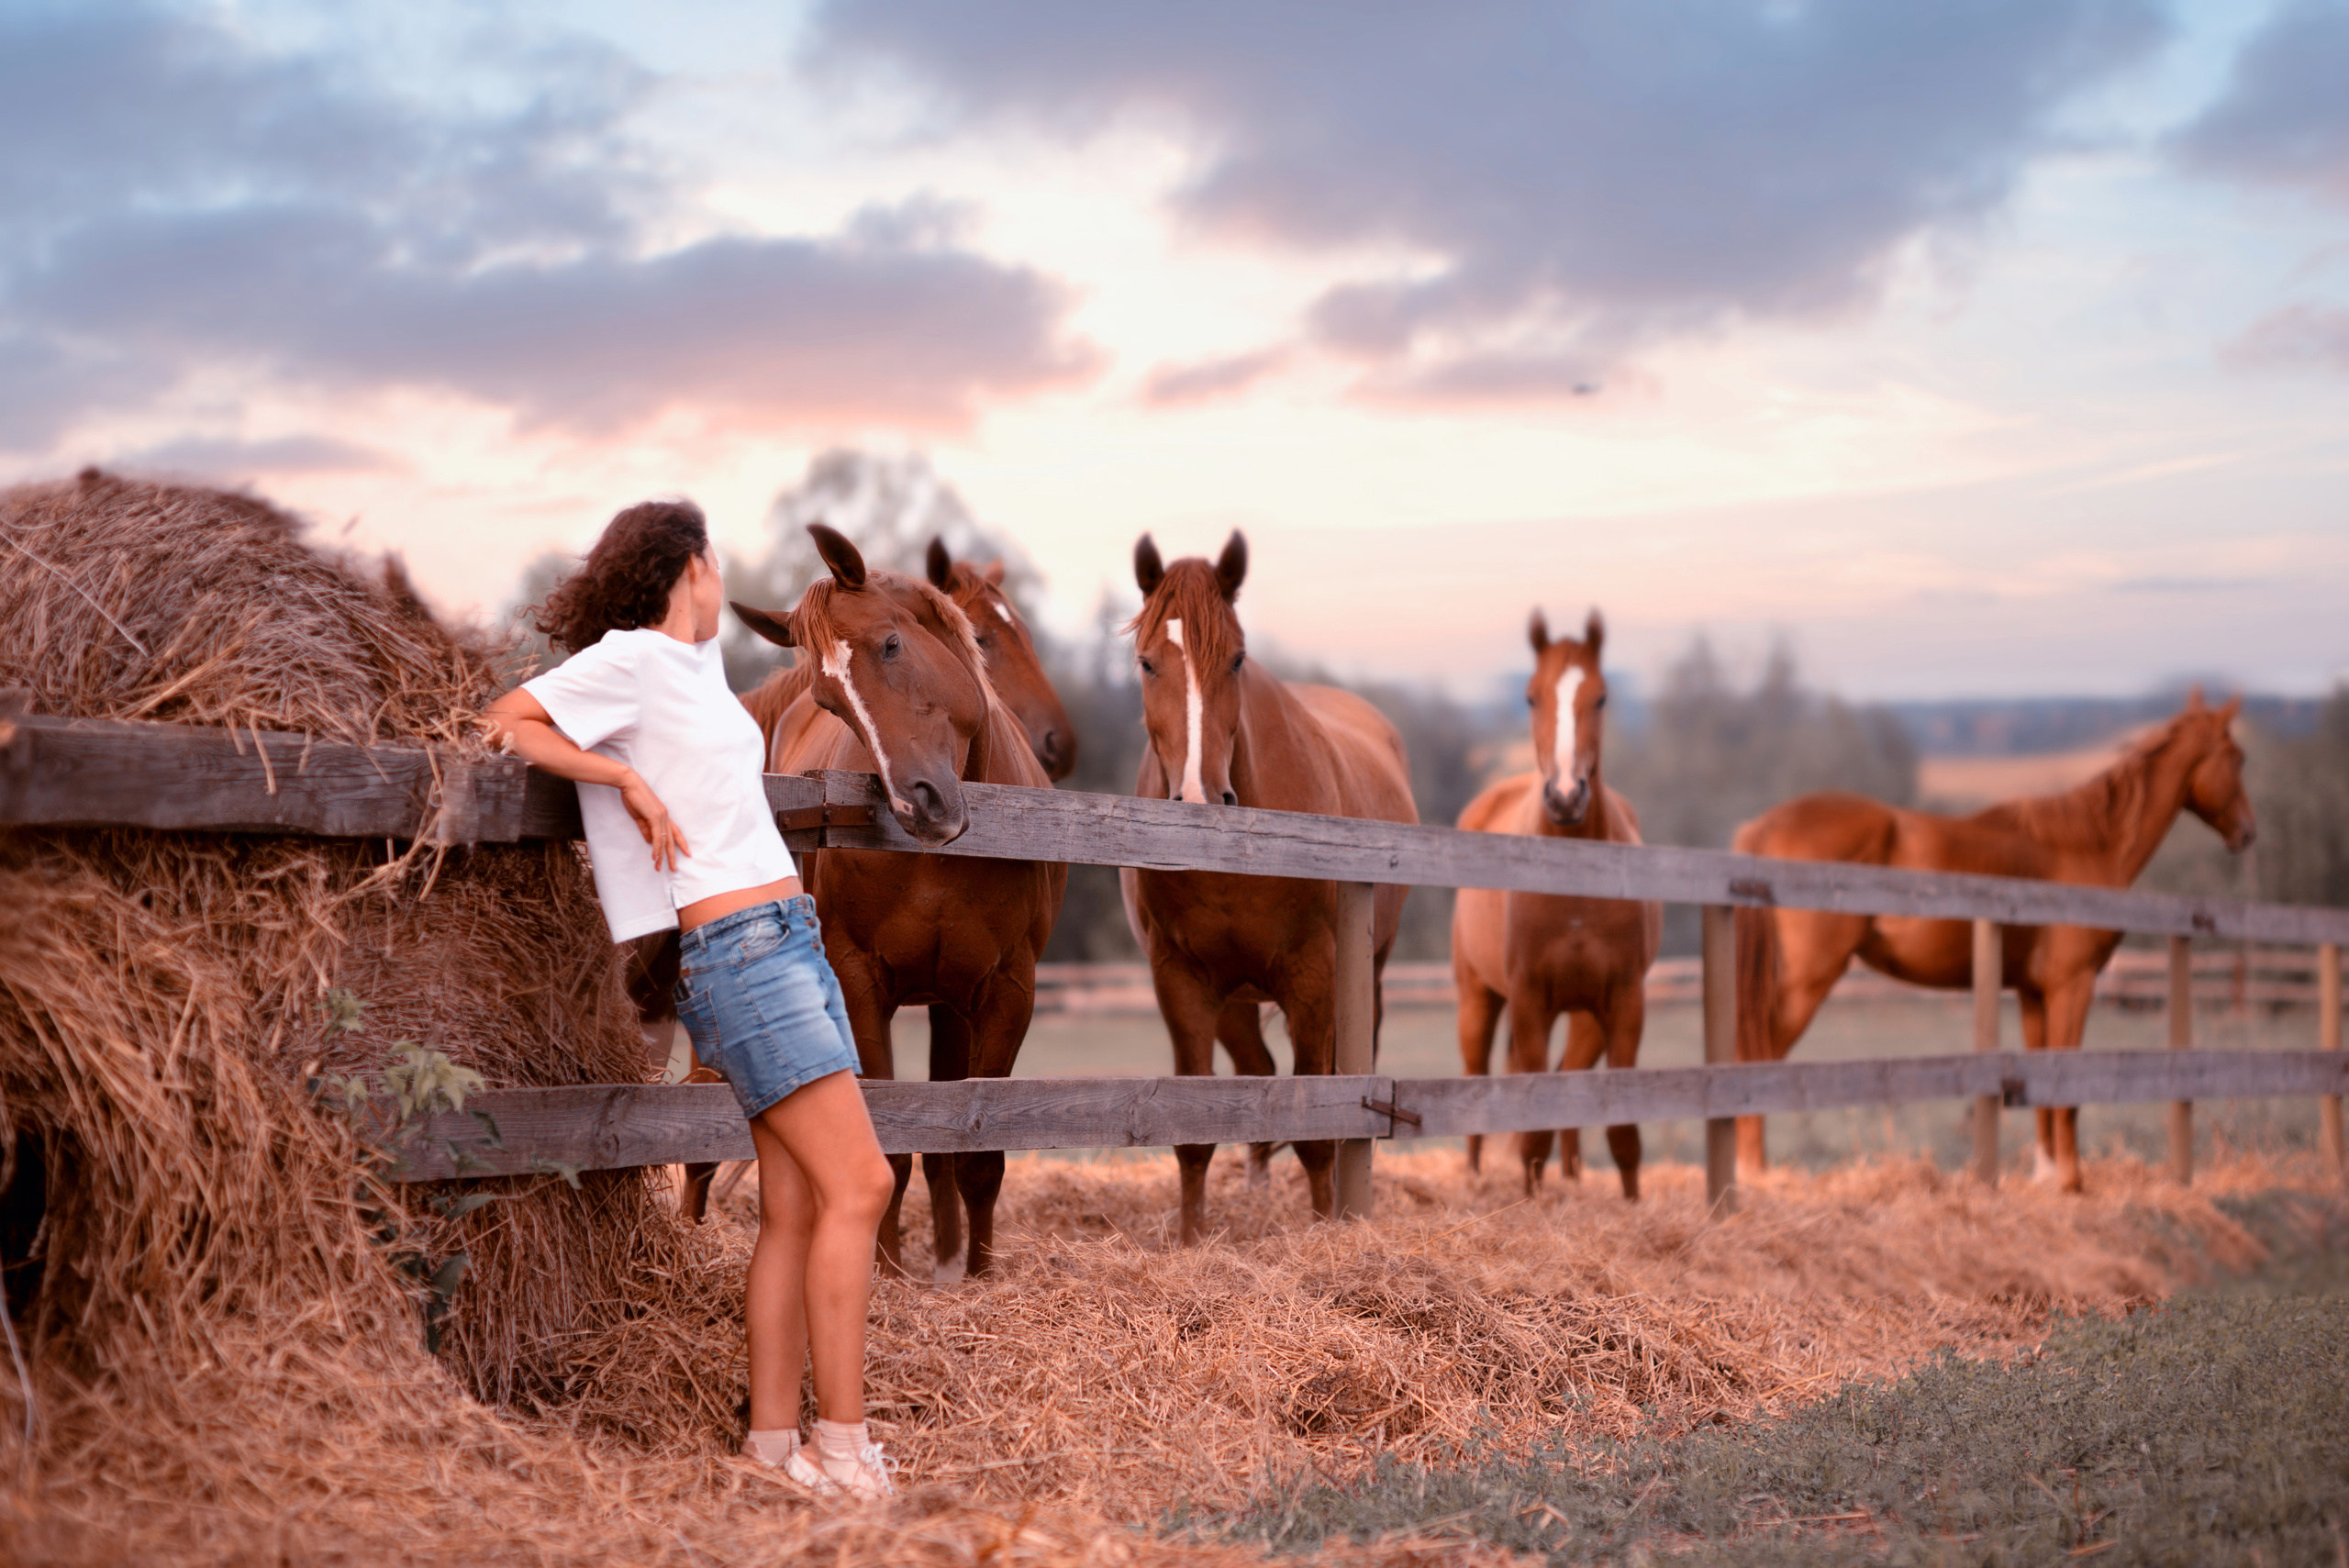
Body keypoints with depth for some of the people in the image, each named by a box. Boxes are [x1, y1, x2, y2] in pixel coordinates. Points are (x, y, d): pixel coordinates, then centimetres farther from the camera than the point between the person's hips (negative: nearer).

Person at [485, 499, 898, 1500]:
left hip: (791, 942, 9)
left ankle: (774, 1444, 9)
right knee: (857, 1185, -12)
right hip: (740, 953, -9)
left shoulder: (699, 660, 18)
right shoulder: (631, 659, -5)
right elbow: (507, 723, -8)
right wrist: (628, 779, -13)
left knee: (795, 1208, 6)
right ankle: (844, 1447, -10)